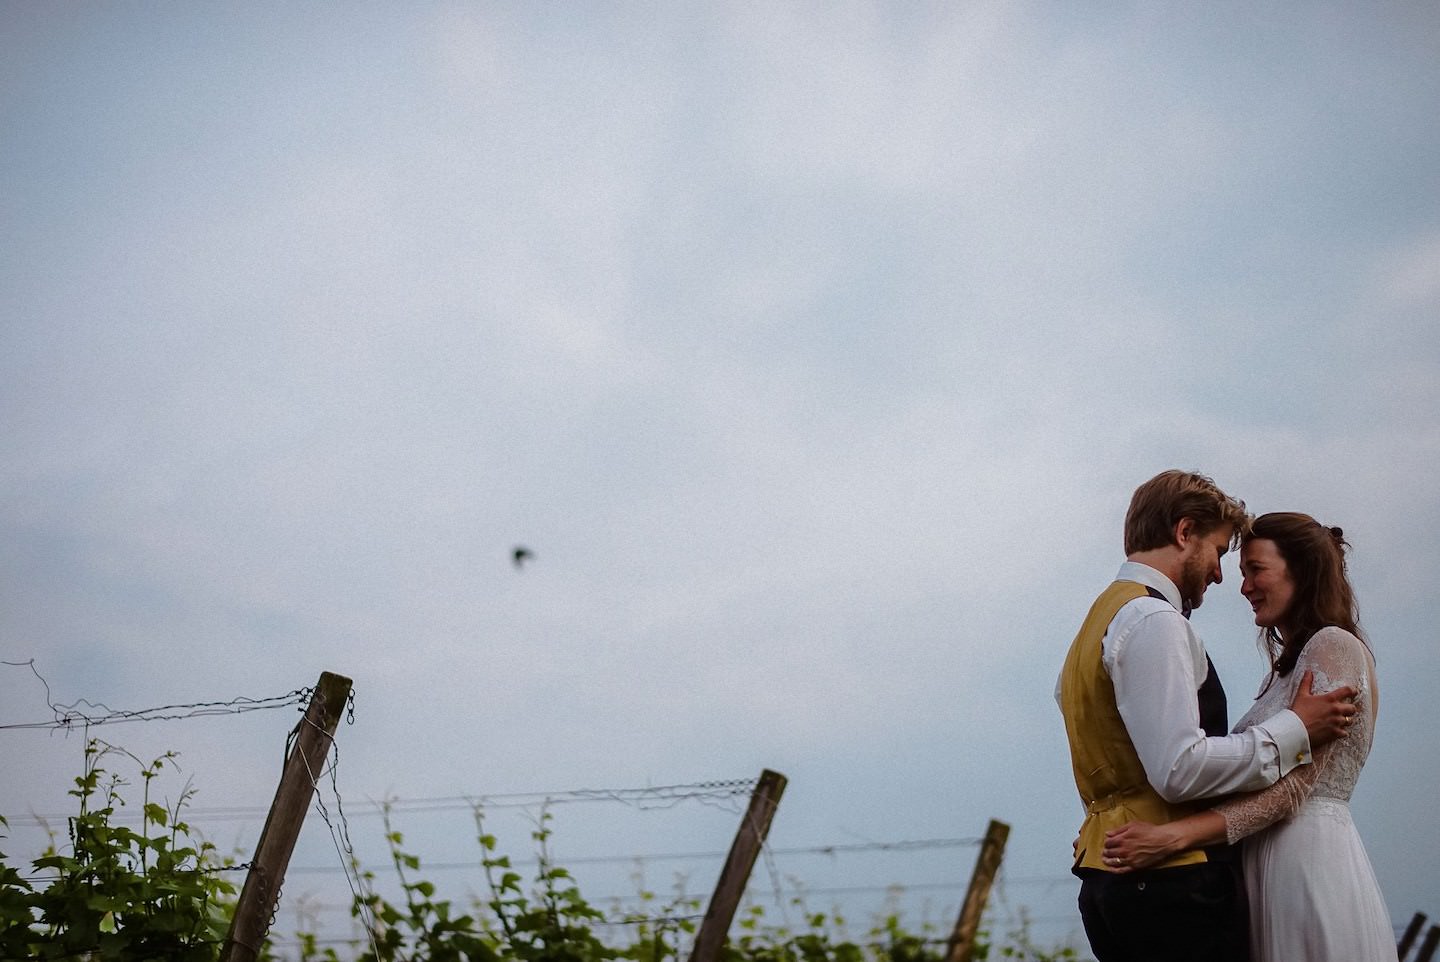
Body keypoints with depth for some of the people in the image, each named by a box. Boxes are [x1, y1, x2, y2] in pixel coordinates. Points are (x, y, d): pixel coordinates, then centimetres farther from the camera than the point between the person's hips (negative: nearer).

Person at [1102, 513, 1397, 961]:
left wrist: (1174, 835, -26)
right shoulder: (1289, 664, 21)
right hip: (1271, 868, 9)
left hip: (1309, 862, -9)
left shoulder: (1334, 647, -8)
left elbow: (1292, 787, -18)